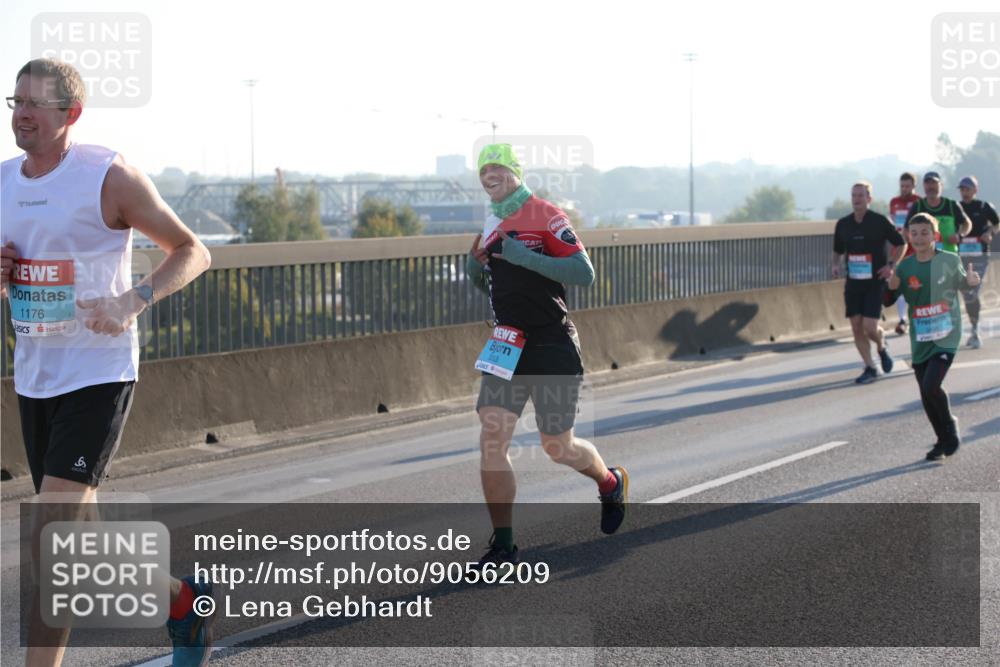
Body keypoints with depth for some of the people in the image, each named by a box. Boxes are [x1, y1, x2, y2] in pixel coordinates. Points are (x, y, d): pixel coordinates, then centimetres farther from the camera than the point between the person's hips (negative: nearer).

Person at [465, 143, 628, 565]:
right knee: (491, 443, -7)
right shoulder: (492, 226, 14)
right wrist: (475, 265, 2)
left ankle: (611, 484, 37)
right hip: (508, 344, 6)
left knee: (558, 447, 5)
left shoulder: (545, 215, -9)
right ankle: (503, 546, 0)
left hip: (552, 345, -6)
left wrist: (523, 255, -24)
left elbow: (584, 274, -17)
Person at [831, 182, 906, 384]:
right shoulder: (843, 224, 5)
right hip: (853, 282, 4)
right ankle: (870, 368, 14)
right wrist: (836, 265, -1)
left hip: (875, 282, -4)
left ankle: (882, 347, 23)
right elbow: (837, 250, 18)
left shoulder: (880, 221, -6)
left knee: (870, 327, -12)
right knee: (856, 328, 1)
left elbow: (901, 244, 3)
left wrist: (891, 264, -9)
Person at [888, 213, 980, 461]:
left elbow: (961, 283, 10)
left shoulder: (950, 260, -6)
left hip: (946, 336, -4)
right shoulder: (905, 267, -1)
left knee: (931, 386, -19)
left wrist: (971, 281, -13)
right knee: (926, 395, 7)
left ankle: (950, 425, 9)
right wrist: (892, 287, -16)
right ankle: (945, 440, 27)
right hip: (920, 339, 4)